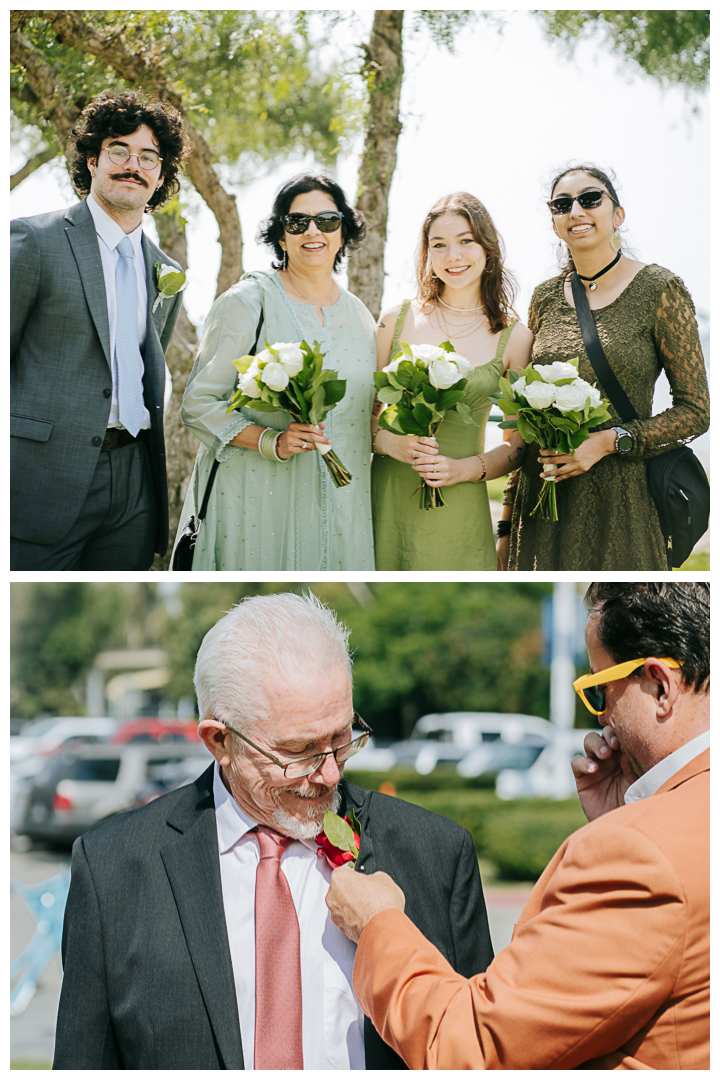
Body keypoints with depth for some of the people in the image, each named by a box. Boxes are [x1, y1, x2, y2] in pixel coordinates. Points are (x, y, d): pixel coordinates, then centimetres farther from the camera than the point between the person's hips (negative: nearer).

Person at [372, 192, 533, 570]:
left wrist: (464, 468, -12)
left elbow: (520, 446, 5)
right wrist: (387, 441, -12)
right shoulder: (397, 320, 5)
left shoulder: (515, 338, 2)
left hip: (457, 507, -1)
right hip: (386, 497, 1)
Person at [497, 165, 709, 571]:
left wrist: (609, 440, -16)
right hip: (542, 500, 4)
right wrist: (509, 516, 12)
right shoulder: (545, 298, 10)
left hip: (621, 502, -4)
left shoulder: (659, 290, -4)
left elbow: (696, 411, -4)